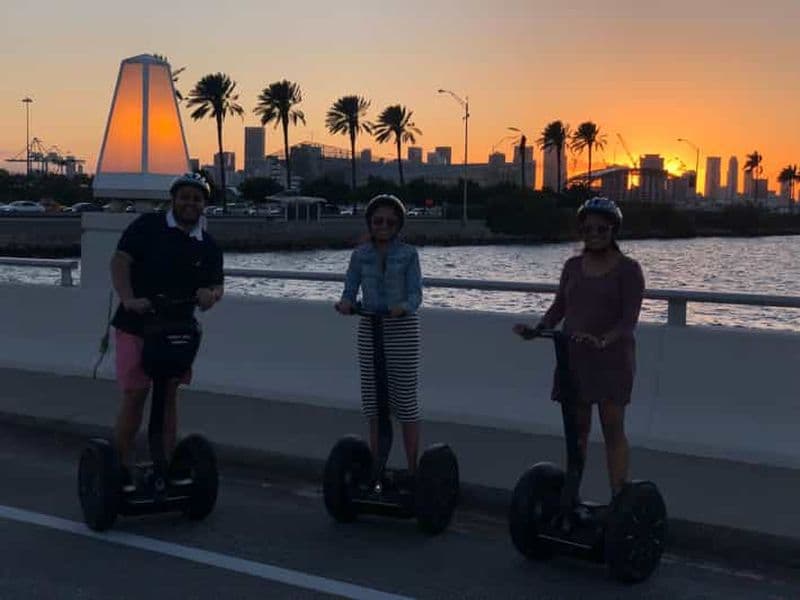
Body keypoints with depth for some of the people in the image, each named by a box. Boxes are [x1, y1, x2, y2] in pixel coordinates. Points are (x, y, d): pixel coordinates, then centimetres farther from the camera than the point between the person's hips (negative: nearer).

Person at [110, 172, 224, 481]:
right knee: (135, 395, -5)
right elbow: (120, 261, -12)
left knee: (168, 397, 9)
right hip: (136, 325, -4)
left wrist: (210, 294, -12)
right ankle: (121, 465, 7)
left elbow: (217, 284, 13)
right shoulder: (148, 226, -4)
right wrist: (128, 299, -27)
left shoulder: (208, 246, 9)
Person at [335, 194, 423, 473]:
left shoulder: (408, 254, 0)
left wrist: (403, 307, -27)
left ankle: (413, 469, 7)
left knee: (406, 399, -1)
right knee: (373, 399, 6)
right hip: (369, 328, 3)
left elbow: (415, 295, -5)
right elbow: (350, 292, 5)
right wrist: (345, 304, -19)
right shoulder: (360, 255, 7)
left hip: (402, 328, -3)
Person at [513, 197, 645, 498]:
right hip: (573, 356, 5)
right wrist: (537, 329, -6)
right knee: (576, 428, 8)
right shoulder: (573, 266, 12)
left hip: (612, 357, -5)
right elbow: (559, 306, 13)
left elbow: (629, 318, -12)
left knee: (613, 428, -6)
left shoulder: (628, 269, -4)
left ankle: (619, 498, -5)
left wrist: (604, 340, -29)